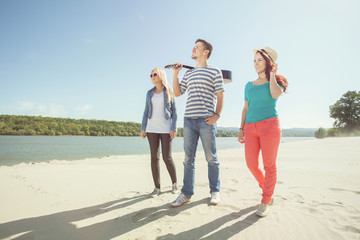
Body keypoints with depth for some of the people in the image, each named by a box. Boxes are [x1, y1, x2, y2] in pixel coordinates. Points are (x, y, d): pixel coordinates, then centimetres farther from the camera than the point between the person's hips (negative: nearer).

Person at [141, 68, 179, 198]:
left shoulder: (169, 91, 7)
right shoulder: (149, 93, 15)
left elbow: (174, 111, 2)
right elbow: (146, 111, 14)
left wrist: (174, 128, -8)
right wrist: (143, 128, 5)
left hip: (166, 128, -3)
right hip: (152, 128, 3)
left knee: (167, 157, -5)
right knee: (154, 157, 1)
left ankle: (175, 183, 17)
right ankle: (157, 187, 10)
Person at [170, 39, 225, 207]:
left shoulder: (214, 71, 6)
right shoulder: (188, 73, 21)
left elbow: (220, 96, 1)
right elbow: (177, 93, 18)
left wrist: (217, 115, -12)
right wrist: (175, 73, 12)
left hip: (206, 120, -4)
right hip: (189, 119, 5)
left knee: (211, 158, 4)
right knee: (188, 158, 6)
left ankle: (215, 191, 19)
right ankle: (186, 193, 15)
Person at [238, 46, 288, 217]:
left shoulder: (276, 81, 7)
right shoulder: (249, 85, 18)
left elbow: (276, 94, -17)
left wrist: (272, 74, -1)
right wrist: (241, 129, 10)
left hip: (269, 124, -4)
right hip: (251, 127, 4)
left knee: (269, 165, 0)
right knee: (251, 164, 2)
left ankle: (265, 201, 14)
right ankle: (266, 188, 29)